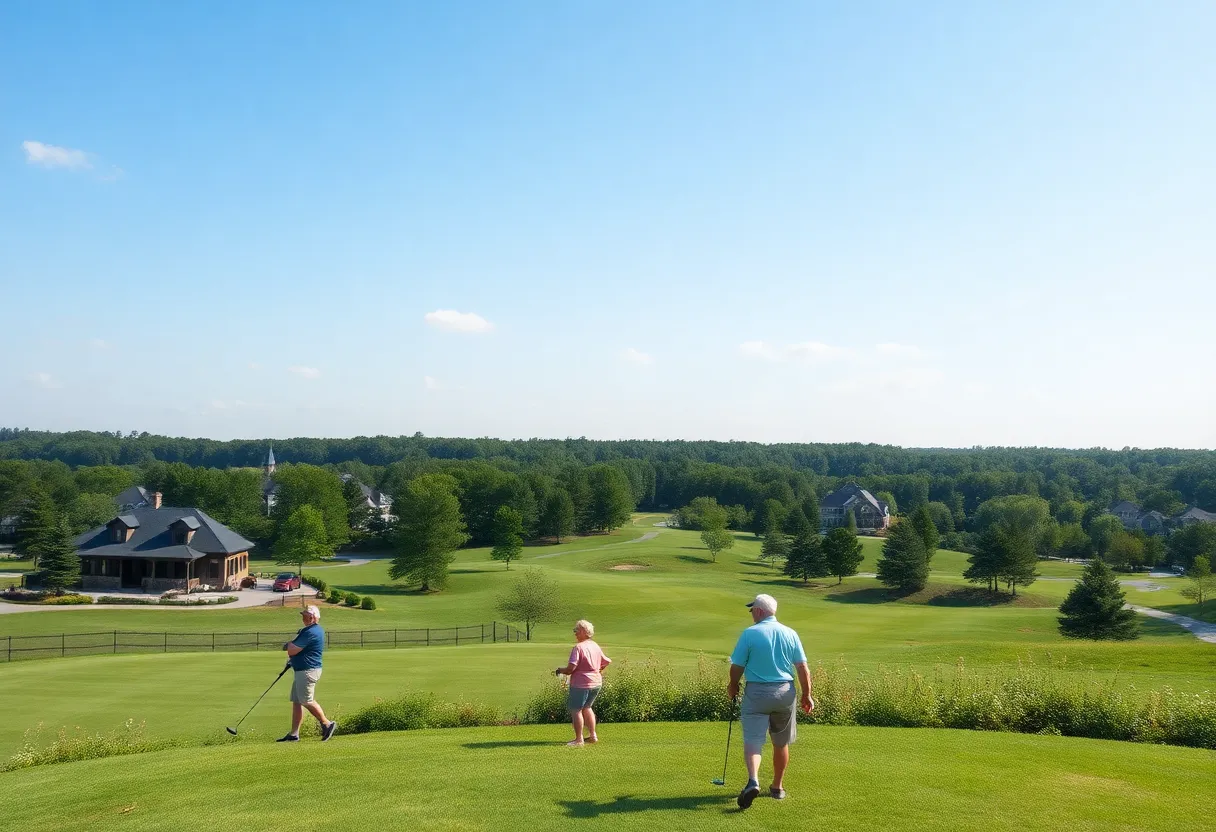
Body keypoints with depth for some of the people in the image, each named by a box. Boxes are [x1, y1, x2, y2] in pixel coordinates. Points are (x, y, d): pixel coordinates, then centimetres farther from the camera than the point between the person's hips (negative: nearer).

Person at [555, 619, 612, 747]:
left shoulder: (579, 647, -17)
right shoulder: (595, 646, 7)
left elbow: (571, 668, -23)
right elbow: (607, 662, 17)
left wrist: (560, 670, -5)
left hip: (581, 684, -8)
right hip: (596, 683, 8)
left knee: (575, 710, 4)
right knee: (586, 707, 23)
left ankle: (578, 739, 6)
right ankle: (592, 735, 25)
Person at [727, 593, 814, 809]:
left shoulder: (749, 633, -8)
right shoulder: (790, 634, 2)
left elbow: (737, 667, -5)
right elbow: (802, 668, 1)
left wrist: (733, 687, 13)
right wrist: (807, 695, 10)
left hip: (757, 692, -4)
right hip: (785, 693, 4)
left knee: (752, 740, -6)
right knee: (781, 743, 18)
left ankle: (753, 780, -29)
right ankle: (778, 787, 29)